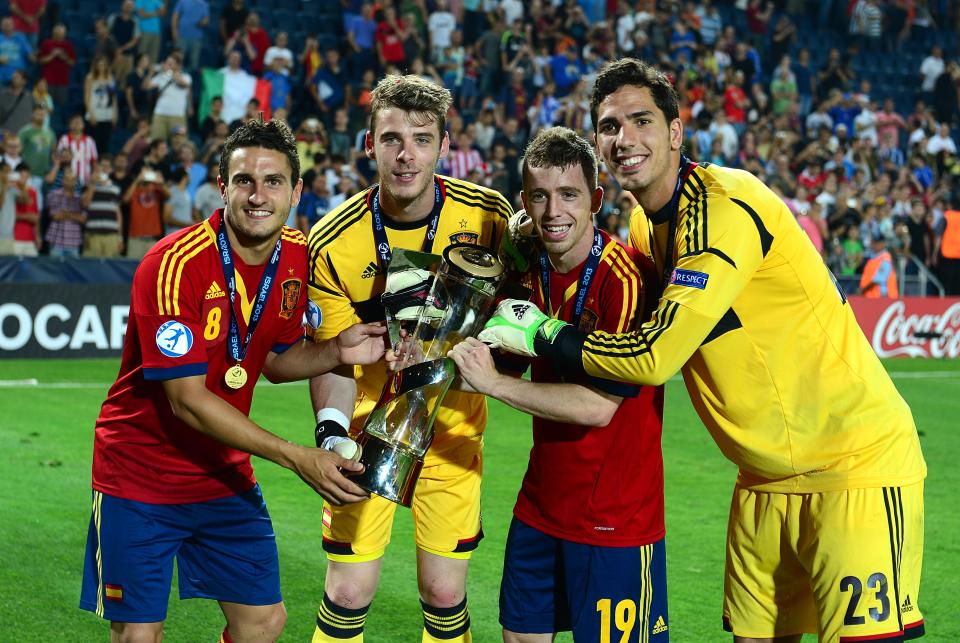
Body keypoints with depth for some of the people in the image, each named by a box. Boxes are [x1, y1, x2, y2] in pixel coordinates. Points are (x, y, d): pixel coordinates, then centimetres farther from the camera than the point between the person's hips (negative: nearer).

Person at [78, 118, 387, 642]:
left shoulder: (298, 257, -5)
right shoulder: (173, 264, -25)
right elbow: (188, 401, -26)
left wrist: (338, 351, -12)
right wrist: (297, 458, -28)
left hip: (225, 473, 6)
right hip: (141, 475, -6)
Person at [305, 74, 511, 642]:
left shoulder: (488, 214, -11)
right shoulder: (333, 243, -14)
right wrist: (331, 428, -24)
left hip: (453, 425, 1)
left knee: (445, 595, 4)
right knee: (348, 594, -3)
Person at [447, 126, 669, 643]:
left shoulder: (626, 277, -19)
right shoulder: (533, 271, 3)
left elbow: (599, 406, -24)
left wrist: (494, 382, -21)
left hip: (614, 517, -7)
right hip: (540, 503, 7)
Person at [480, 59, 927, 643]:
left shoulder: (724, 206, -20)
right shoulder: (646, 226, 8)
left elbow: (654, 356, -24)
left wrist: (540, 335, -11)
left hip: (854, 467, -8)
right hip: (767, 480, 8)